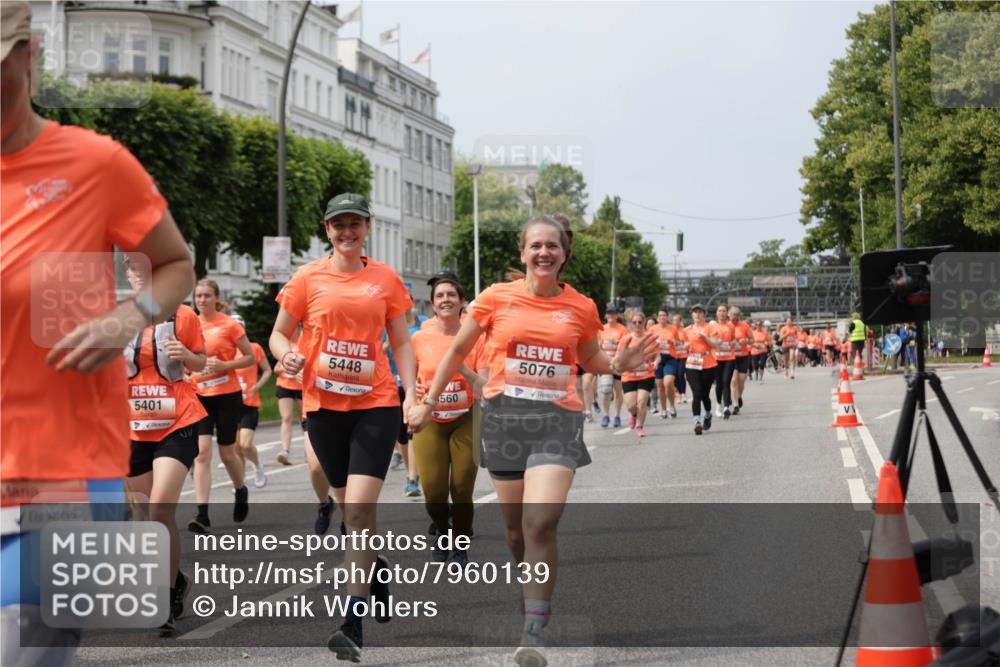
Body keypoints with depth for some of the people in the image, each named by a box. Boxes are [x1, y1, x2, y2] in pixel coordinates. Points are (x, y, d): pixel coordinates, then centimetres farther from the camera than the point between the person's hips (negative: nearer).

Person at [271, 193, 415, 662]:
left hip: (376, 402, -2)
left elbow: (401, 342, 10)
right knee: (351, 504, 13)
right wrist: (287, 355, -12)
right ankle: (376, 566, 44)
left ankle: (353, 623, -13)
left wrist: (411, 394, 0)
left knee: (359, 507, -13)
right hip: (324, 403, 2)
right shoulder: (309, 278, 4)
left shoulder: (385, 279, 5)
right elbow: (279, 333, 10)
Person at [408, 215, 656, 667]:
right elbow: (458, 351, 12)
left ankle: (534, 631, -12)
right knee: (516, 527, 8)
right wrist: (429, 401, 13)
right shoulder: (496, 298, 1)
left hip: (558, 419, -1)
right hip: (504, 417, 1)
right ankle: (532, 599, 36)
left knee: (541, 523, -17)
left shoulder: (581, 307, 4)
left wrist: (620, 363, 1)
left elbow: (590, 361, 21)